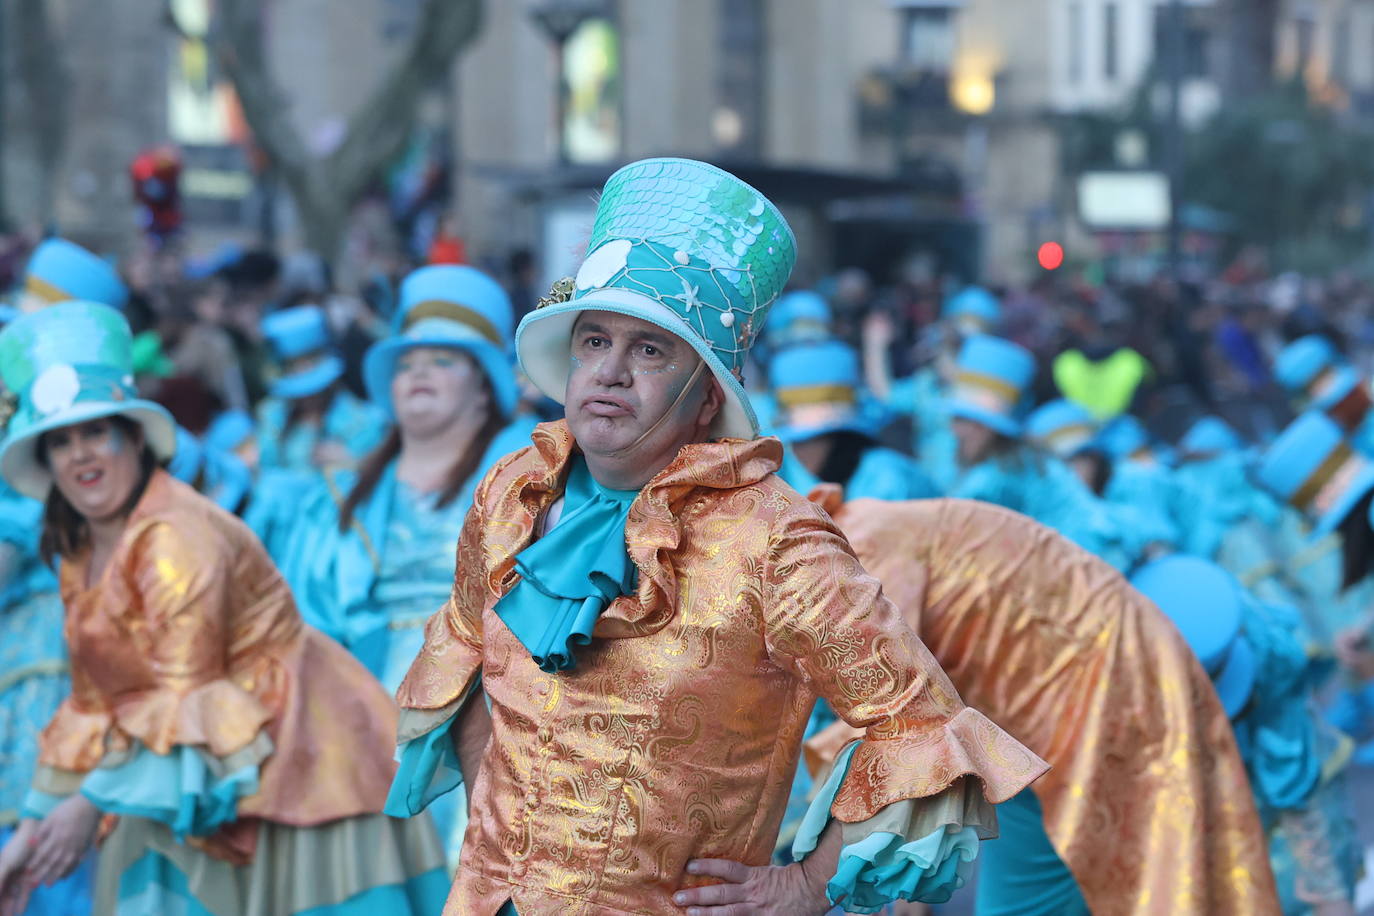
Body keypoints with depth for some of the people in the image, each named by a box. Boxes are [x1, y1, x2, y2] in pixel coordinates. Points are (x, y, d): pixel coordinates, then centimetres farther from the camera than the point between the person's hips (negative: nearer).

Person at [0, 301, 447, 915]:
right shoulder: (81, 554, 7)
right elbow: (96, 704, 13)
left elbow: (186, 701, -21)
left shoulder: (180, 540, -19)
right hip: (199, 786, 8)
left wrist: (92, 803, -21)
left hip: (290, 765, -7)